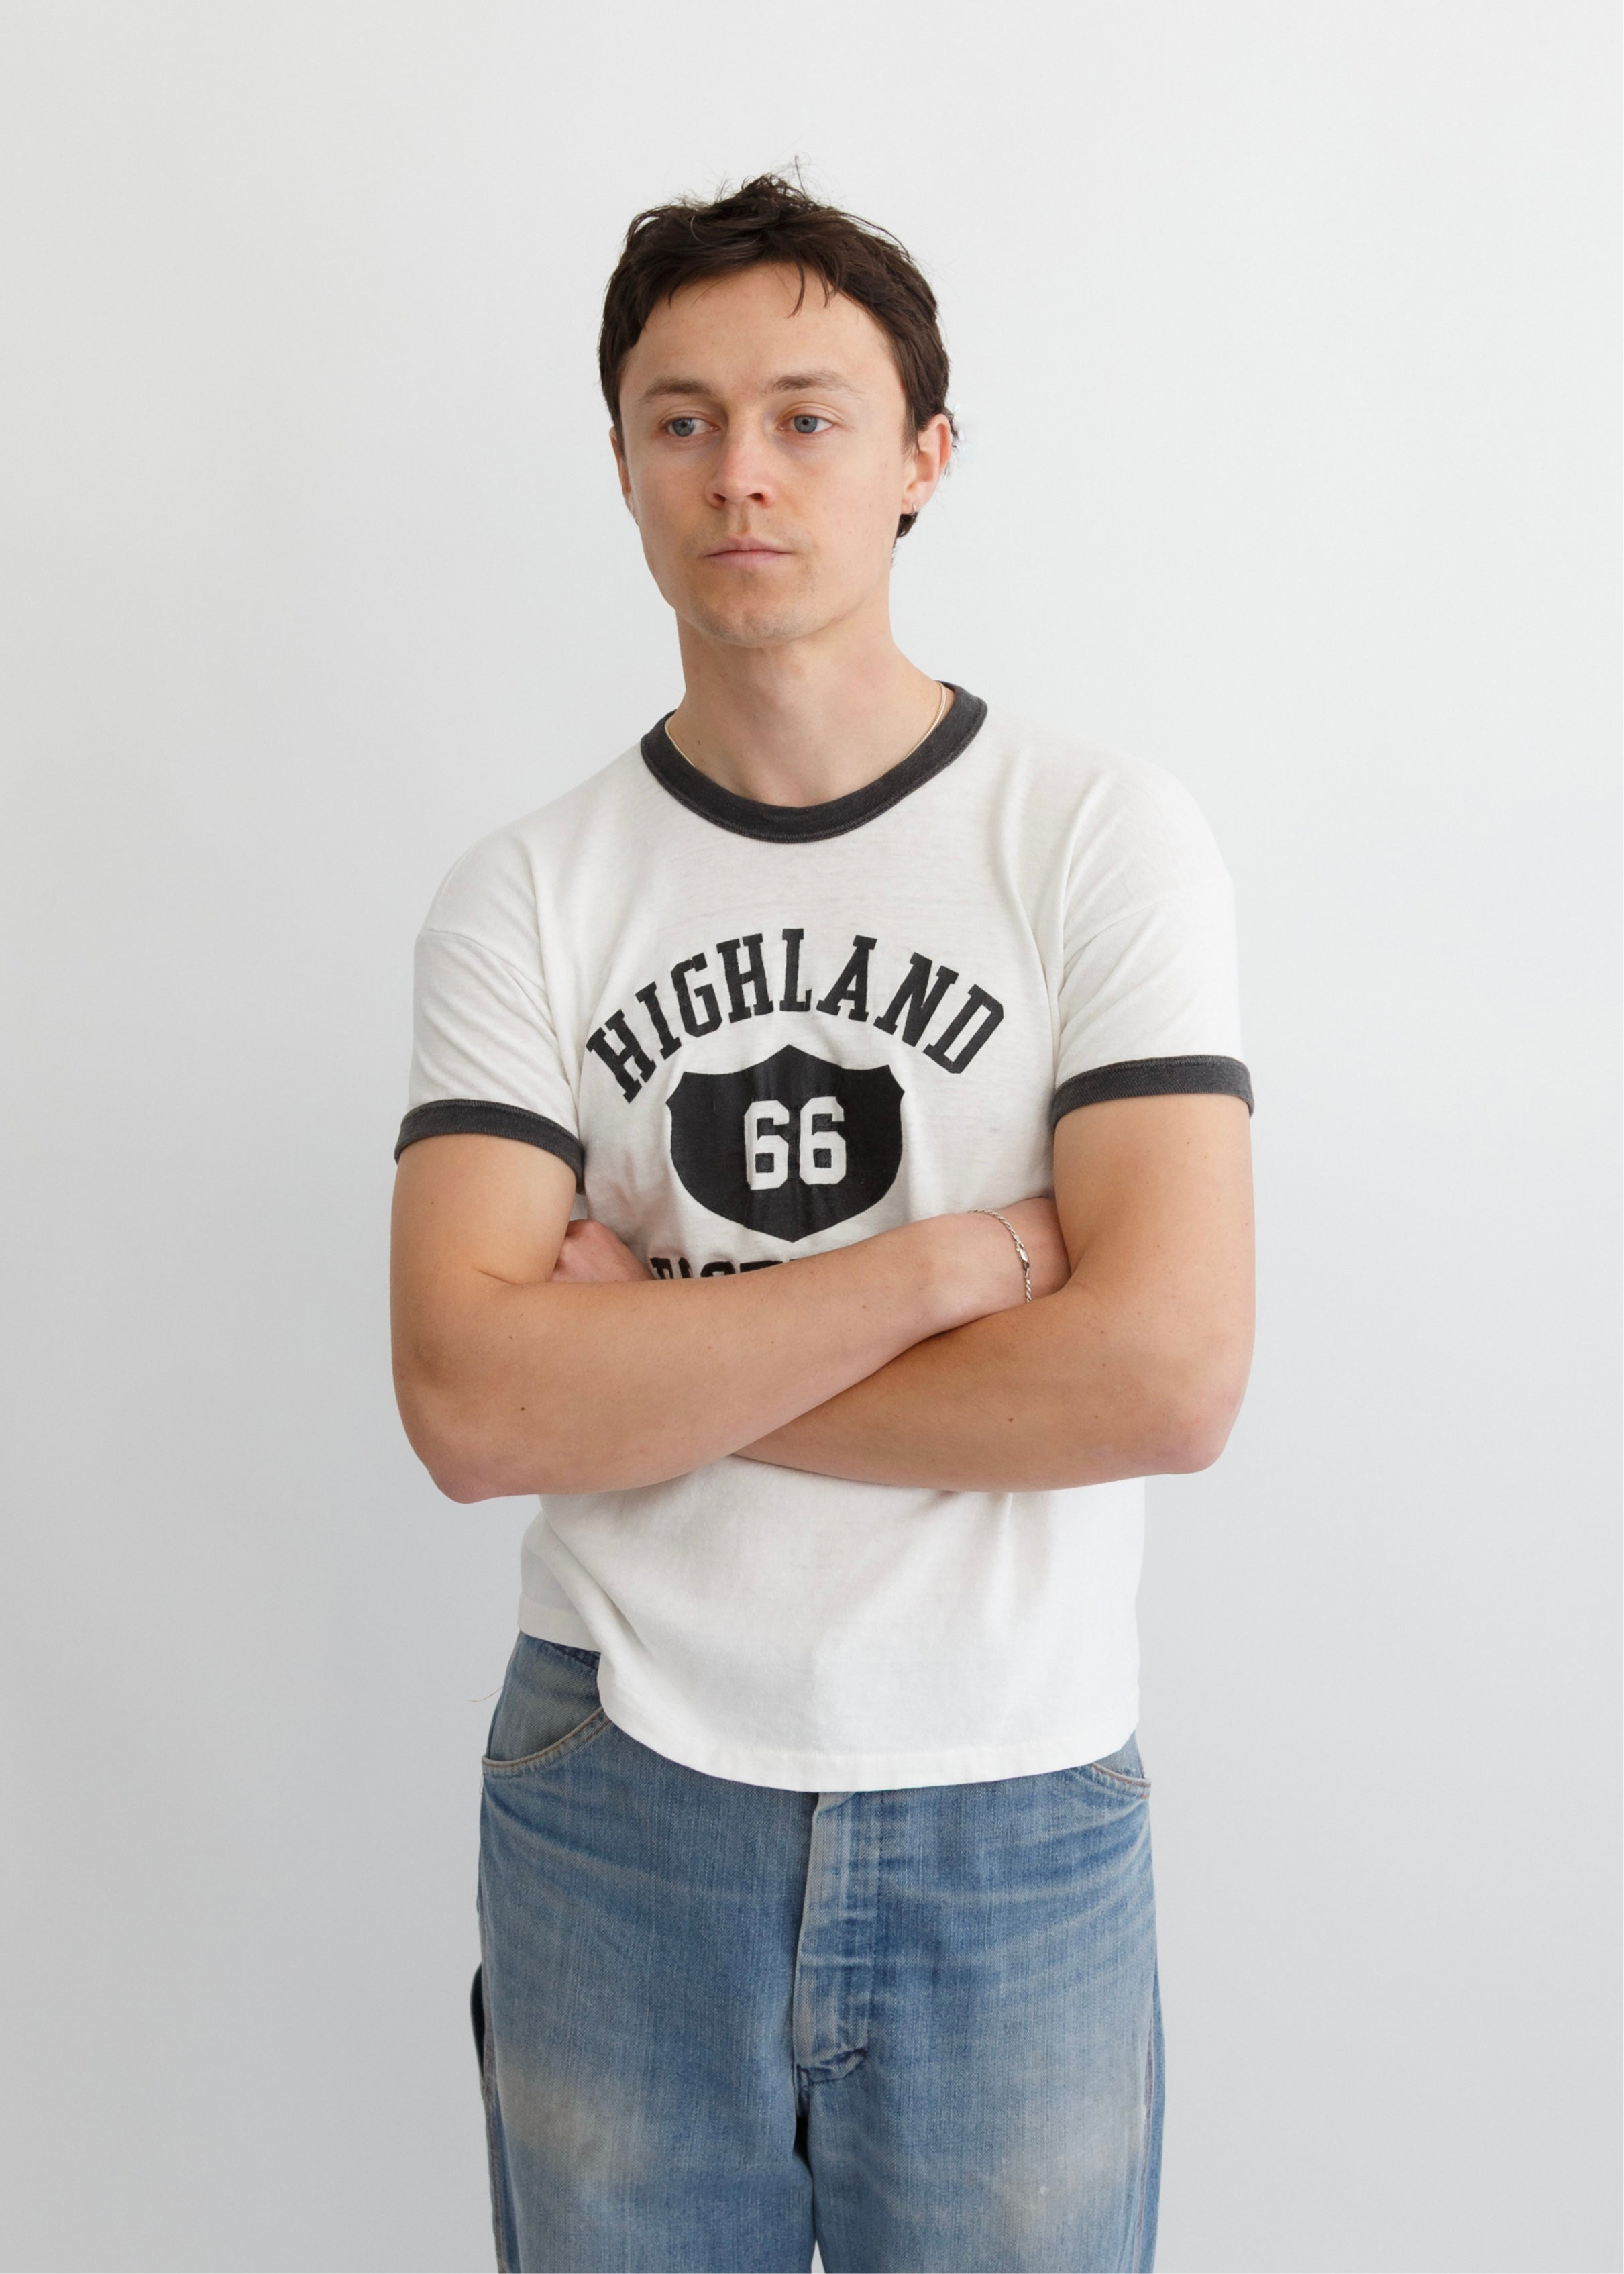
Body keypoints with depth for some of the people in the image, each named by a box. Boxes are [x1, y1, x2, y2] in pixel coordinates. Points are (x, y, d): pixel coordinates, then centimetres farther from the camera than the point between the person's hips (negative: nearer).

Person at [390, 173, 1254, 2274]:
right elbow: (469, 1406, -14)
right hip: (616, 1802, 2)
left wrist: (652, 1366, -13)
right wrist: (943, 1259, -18)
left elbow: (1167, 1374, -18)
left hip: (1010, 1827, -1)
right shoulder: (524, 896, -2)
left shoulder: (1106, 840, -7)